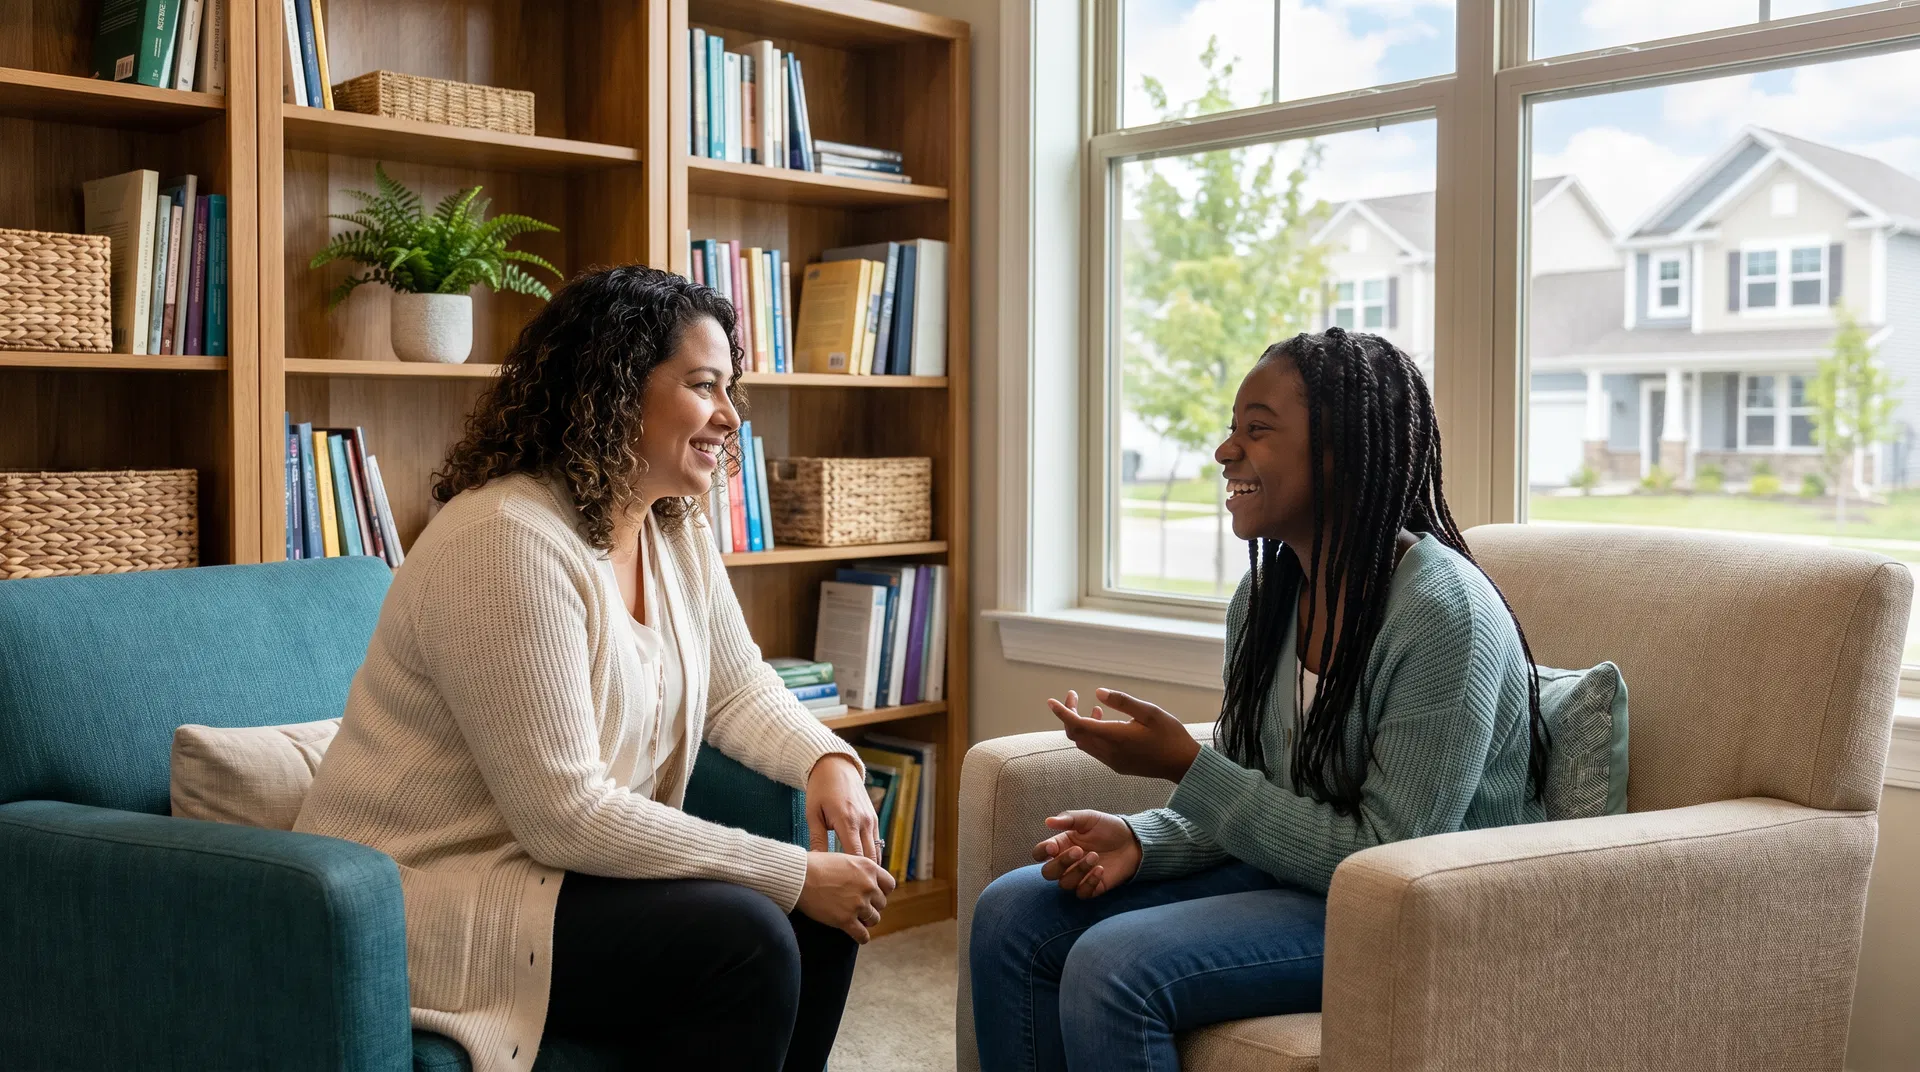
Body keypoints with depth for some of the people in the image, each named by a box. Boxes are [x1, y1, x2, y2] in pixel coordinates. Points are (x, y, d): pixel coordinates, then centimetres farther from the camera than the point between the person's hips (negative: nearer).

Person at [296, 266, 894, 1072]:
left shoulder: (675, 529, 2)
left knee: (818, 917, -4)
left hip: (564, 862, 9)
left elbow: (736, 687, 12)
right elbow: (565, 816, -28)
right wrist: (791, 875, -24)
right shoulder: (508, 542, -26)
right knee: (743, 937, -22)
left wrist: (828, 759, -10)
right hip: (426, 894, -9)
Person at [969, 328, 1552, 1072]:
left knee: (1113, 966, -25)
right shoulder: (1264, 597, 3)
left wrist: (1186, 766, -23)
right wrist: (1138, 840, -10)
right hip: (1292, 869, 8)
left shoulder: (1442, 612, -22)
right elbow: (1245, 803, 10)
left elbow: (1386, 858, -22)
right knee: (1013, 915, -3)